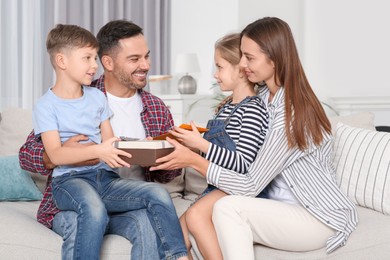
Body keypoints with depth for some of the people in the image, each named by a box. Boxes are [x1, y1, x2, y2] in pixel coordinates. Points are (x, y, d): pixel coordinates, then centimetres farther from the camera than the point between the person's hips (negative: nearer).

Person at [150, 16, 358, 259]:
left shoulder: (290, 115, -24)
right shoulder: (264, 96, 2)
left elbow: (250, 186, -21)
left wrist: (194, 161, -18)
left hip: (321, 220, -7)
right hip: (285, 209, 8)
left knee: (228, 208, -29)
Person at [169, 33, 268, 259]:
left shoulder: (253, 110, -14)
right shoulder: (226, 106, 14)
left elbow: (243, 164, -22)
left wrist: (202, 144, -25)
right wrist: (192, 142, 6)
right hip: (219, 185, 10)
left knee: (195, 215, -32)